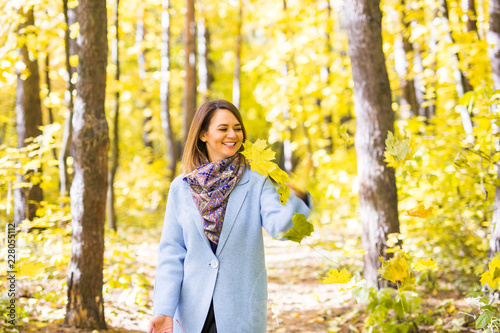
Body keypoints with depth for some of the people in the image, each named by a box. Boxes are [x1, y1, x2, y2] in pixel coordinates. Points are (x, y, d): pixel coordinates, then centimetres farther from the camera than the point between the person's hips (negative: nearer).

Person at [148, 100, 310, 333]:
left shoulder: (256, 182, -1)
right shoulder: (180, 188, 3)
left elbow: (278, 224, -18)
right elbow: (171, 252, 3)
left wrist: (297, 198, -39)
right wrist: (164, 310, -7)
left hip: (242, 310, -1)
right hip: (193, 311, 2)